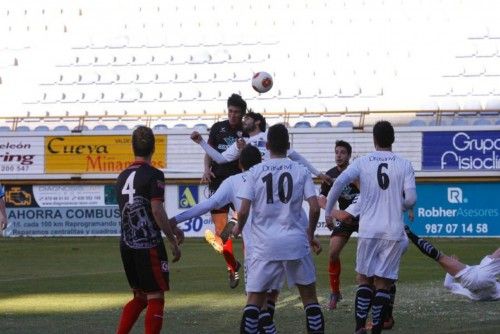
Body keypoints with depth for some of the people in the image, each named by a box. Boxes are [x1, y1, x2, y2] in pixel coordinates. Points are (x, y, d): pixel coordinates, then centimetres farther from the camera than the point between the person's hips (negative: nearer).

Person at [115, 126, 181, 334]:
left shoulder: (123, 176, 12)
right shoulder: (154, 175, -11)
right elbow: (157, 210, -18)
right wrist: (173, 241, -10)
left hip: (126, 245, 7)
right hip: (149, 245, -7)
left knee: (140, 297, 18)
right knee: (155, 299, -2)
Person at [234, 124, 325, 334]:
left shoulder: (255, 172, -1)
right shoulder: (300, 171, 1)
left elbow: (243, 211, -7)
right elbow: (315, 208, -6)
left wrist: (238, 228, 15)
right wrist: (310, 234, 11)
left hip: (265, 245, -1)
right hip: (296, 242, 1)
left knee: (254, 299, 4)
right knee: (309, 297, 12)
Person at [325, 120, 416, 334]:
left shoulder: (362, 162, 2)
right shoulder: (404, 165, 2)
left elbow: (339, 183, -11)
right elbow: (411, 198, -5)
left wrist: (328, 211, -1)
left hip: (368, 230, 0)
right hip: (394, 232, 0)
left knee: (364, 279, 12)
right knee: (383, 283, 6)